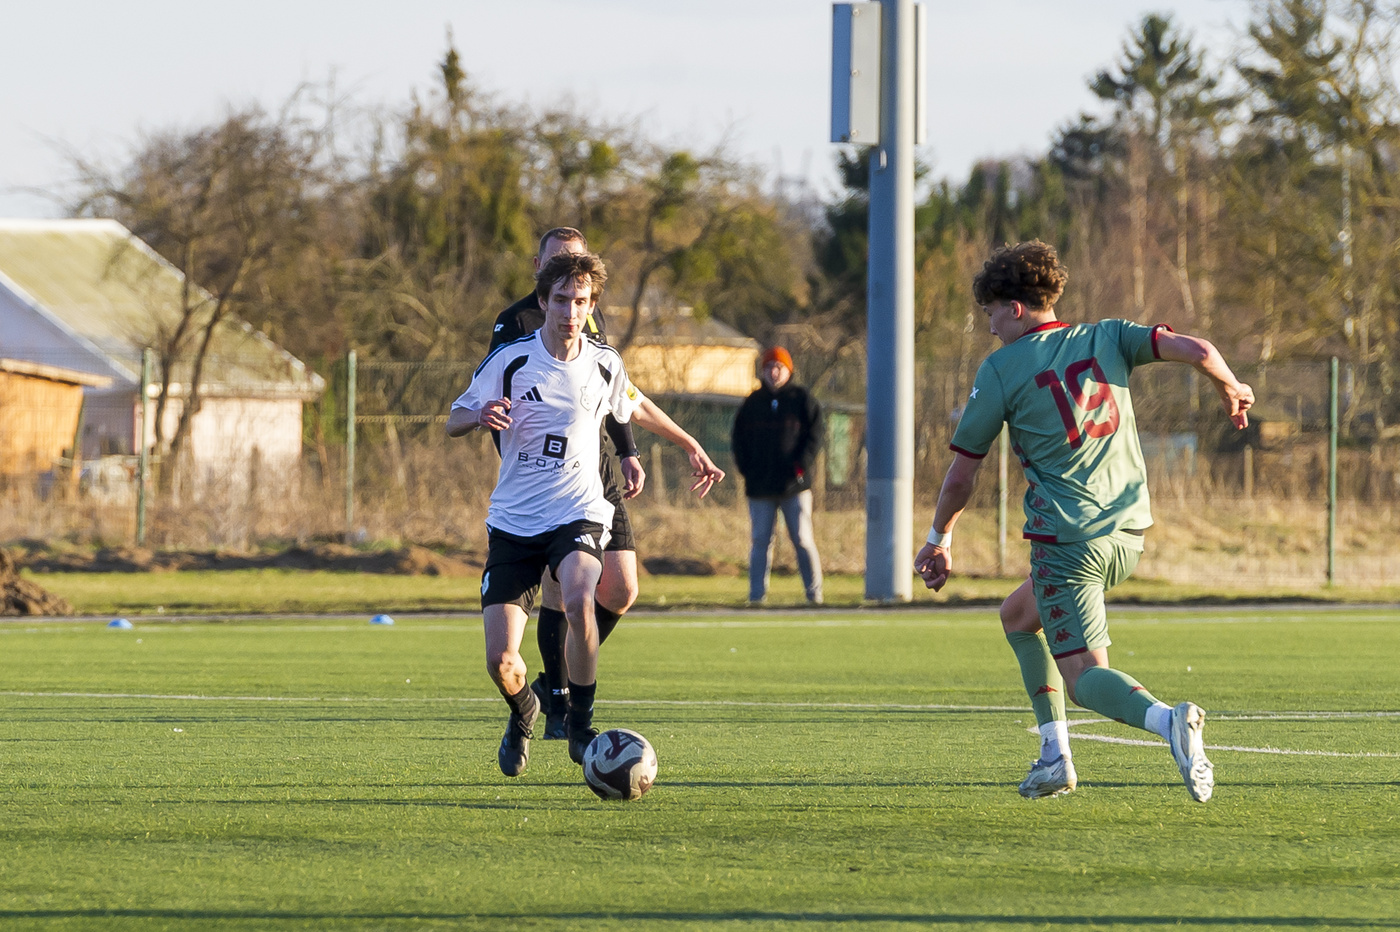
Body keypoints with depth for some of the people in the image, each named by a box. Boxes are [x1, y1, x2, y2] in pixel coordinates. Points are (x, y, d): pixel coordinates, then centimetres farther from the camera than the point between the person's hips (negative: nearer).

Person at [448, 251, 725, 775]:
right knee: (500, 662, -9)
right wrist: (480, 415, -22)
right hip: (514, 519, 0)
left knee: (579, 600, -34)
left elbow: (637, 408, 25)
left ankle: (581, 723, -14)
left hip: (578, 514, 0)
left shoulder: (604, 365, 3)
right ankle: (522, 714, 28)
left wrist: (692, 448, 31)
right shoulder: (510, 360, -5)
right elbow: (453, 422, 2)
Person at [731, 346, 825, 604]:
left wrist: (801, 465, -11)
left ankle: (814, 592, 4)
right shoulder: (753, 402, 12)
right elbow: (738, 438, 13)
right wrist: (746, 468, 0)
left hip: (795, 486, -2)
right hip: (760, 485, 2)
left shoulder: (801, 399, 5)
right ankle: (756, 594, 5)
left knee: (803, 540, -3)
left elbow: (814, 436, 1)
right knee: (760, 541, 2)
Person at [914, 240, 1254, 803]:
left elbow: (961, 474, 4)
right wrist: (1231, 389, 18)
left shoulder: (1001, 369, -1)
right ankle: (1054, 757, 18)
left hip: (1066, 540, -6)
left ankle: (1167, 720, -37)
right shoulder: (1105, 338, 8)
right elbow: (1198, 351, -5)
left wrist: (939, 539, 20)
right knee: (1018, 617, 27)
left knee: (1085, 677, -6)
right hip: (1130, 531, 6)